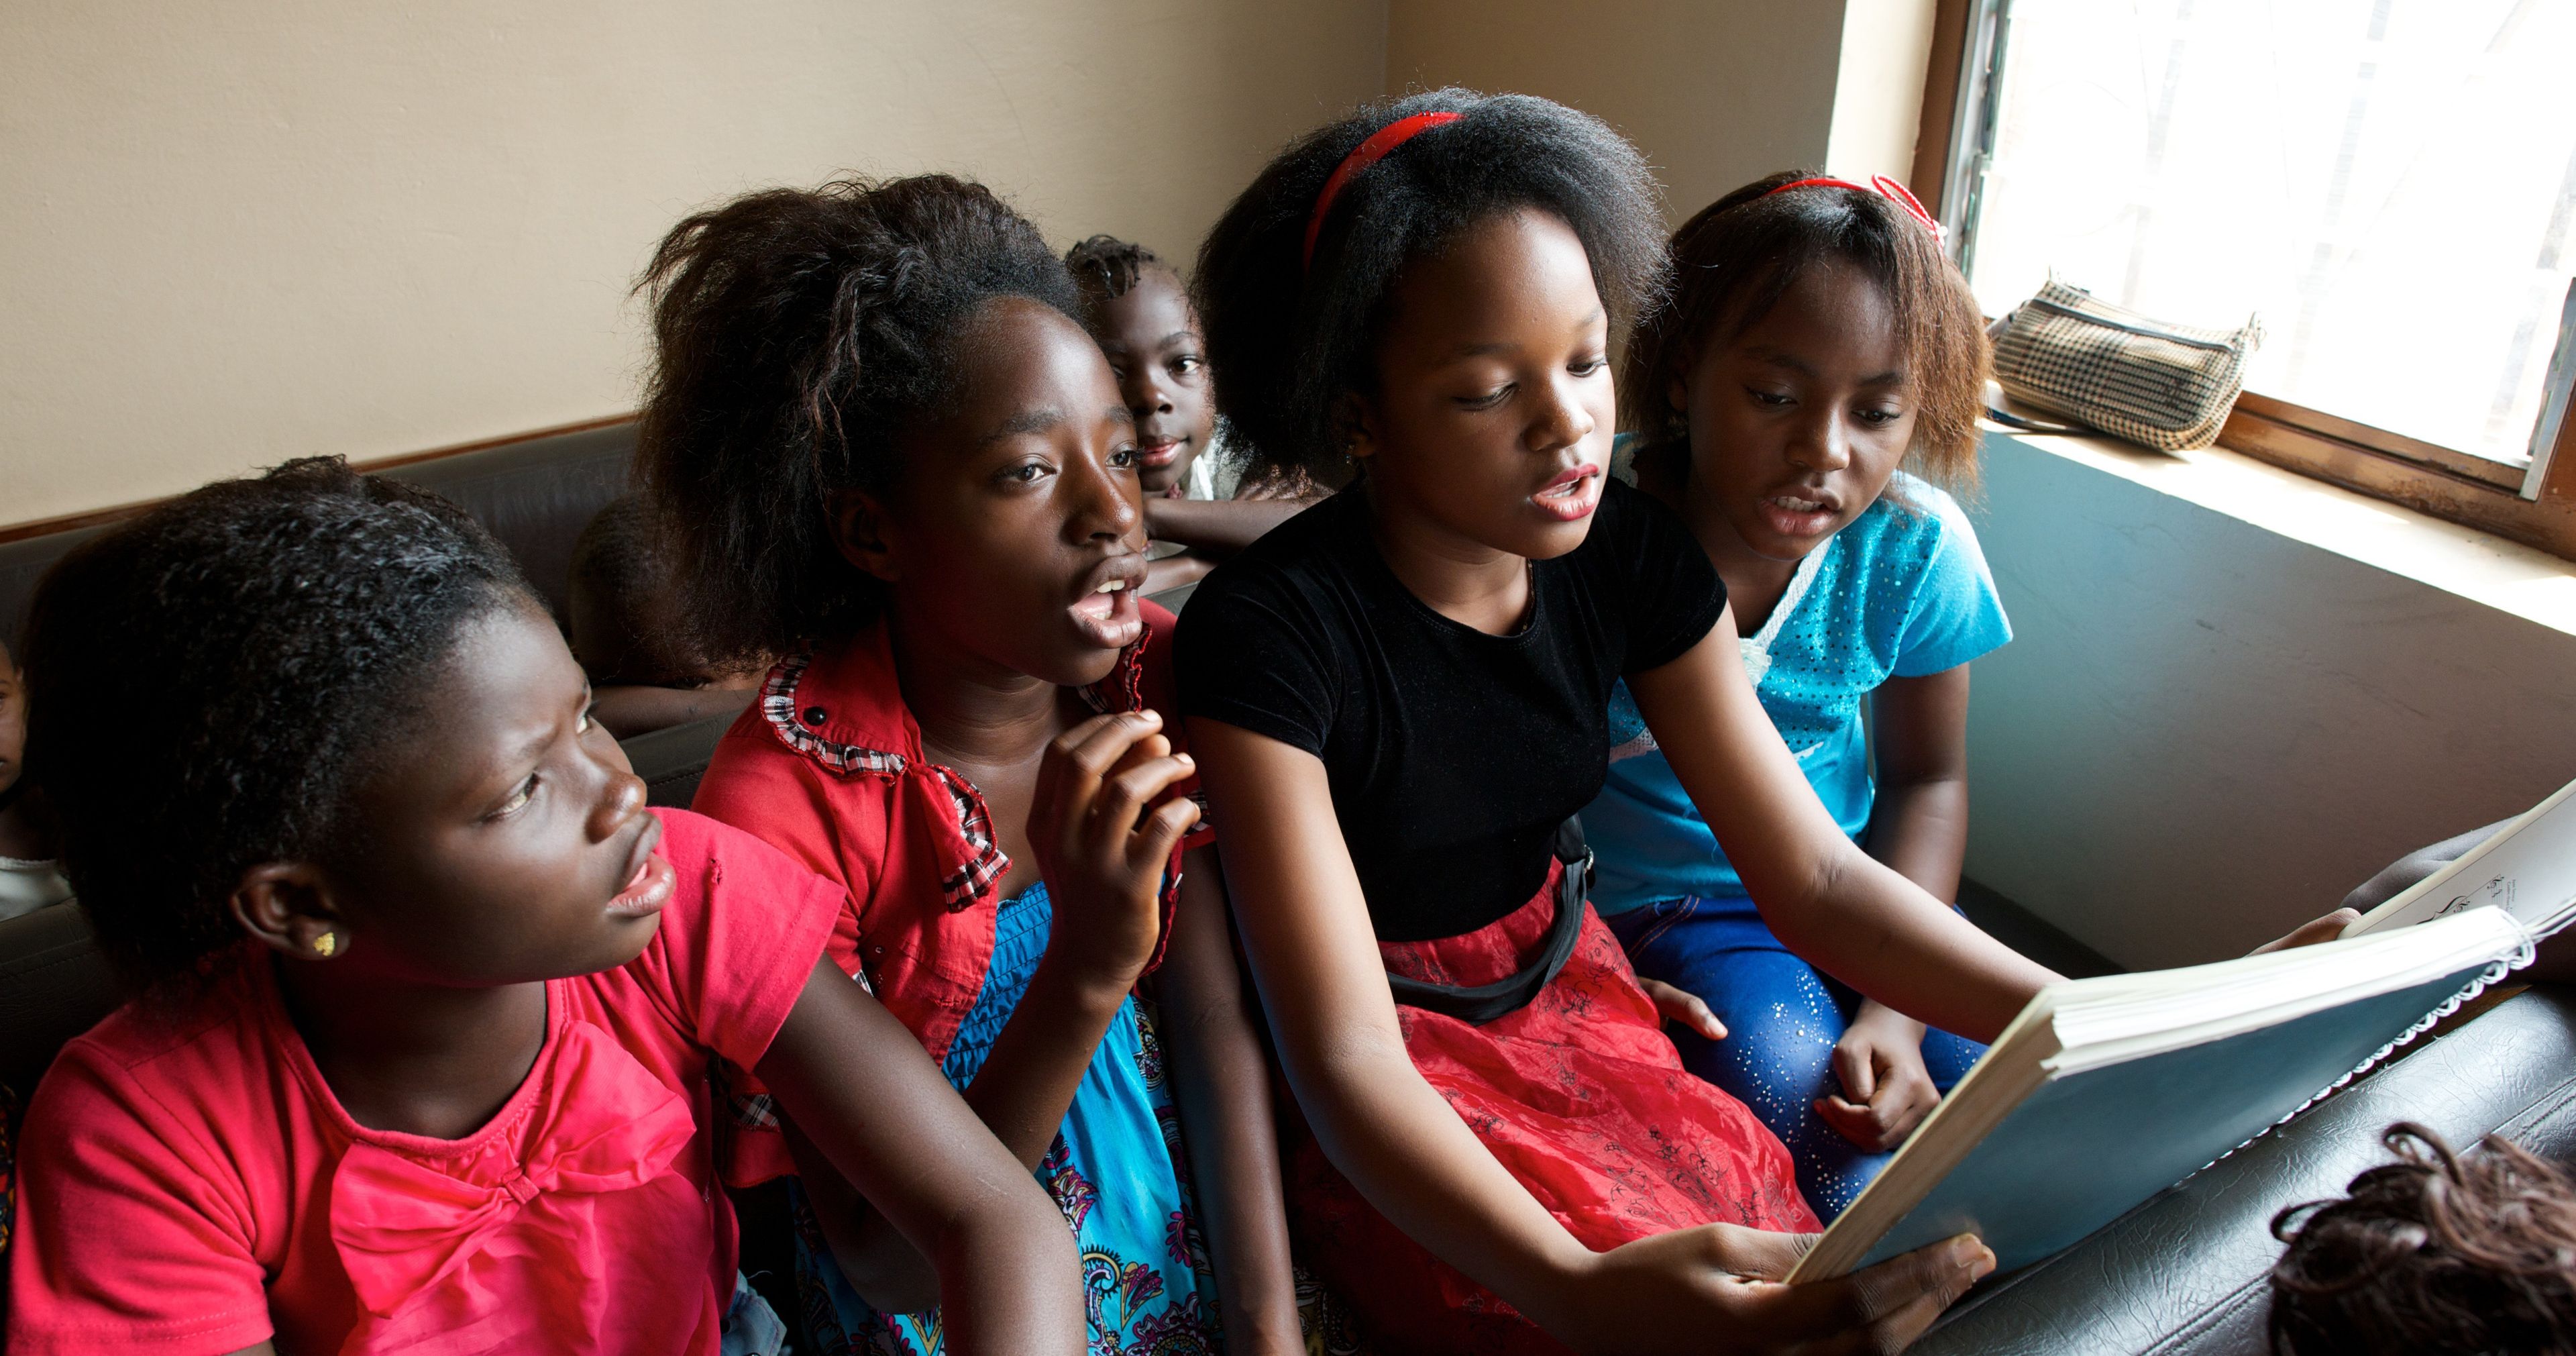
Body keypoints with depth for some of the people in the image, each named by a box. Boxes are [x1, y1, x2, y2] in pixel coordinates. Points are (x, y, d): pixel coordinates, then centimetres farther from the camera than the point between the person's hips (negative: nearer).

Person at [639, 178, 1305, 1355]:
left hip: (1188, 1232, 4)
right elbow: (883, 1259, -18)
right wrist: (1086, 975, -32)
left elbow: (1215, 1025, -6)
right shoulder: (782, 803, -23)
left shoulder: (1148, 675, -9)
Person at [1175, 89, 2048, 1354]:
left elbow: (1817, 877, -5)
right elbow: (1345, 1056, -29)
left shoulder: (1636, 560, -8)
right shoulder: (1266, 632, -26)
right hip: (1398, 1073, -4)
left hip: (1569, 975, 5)